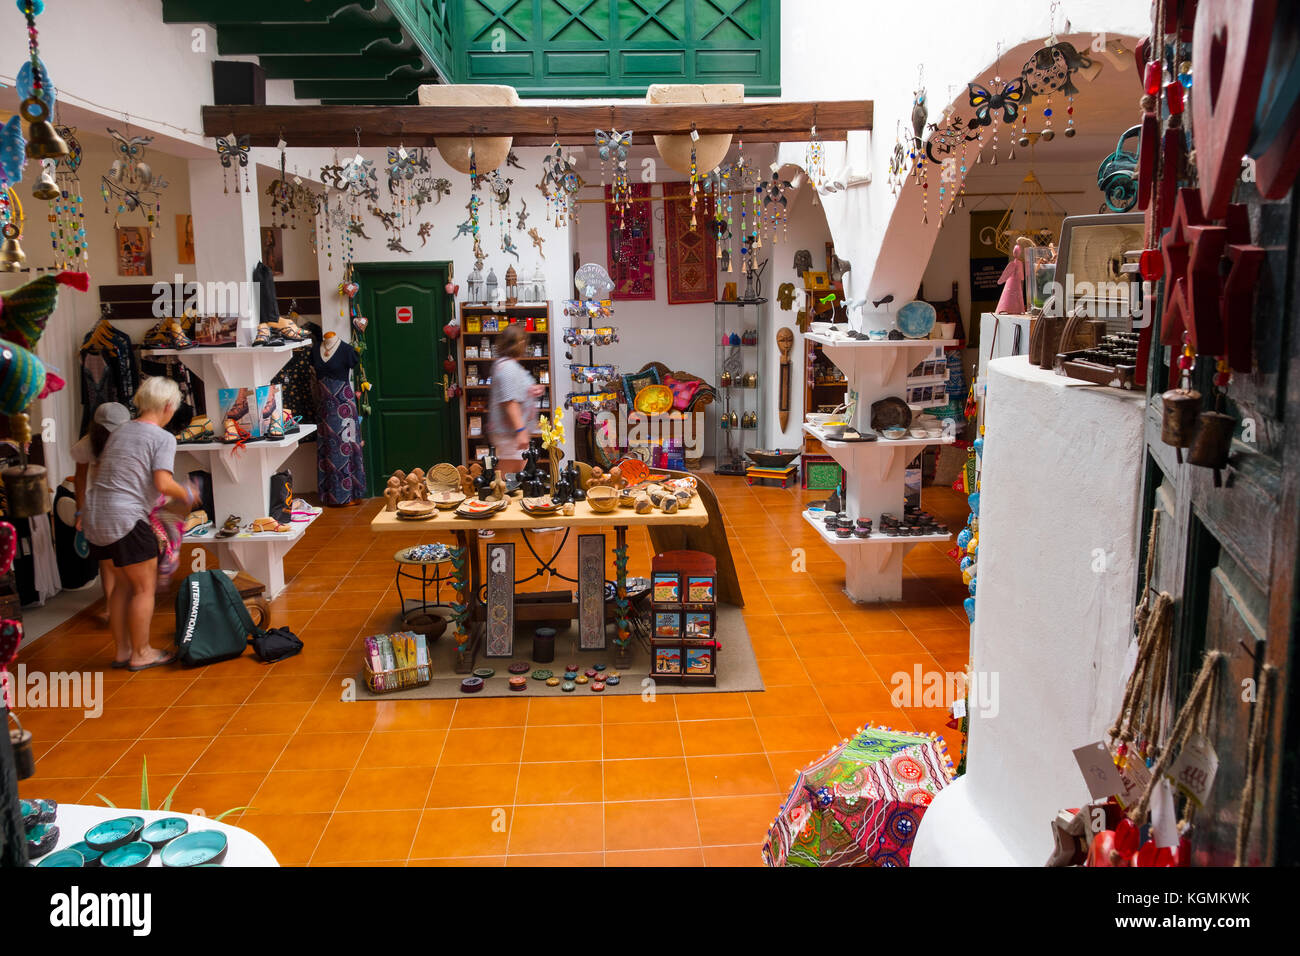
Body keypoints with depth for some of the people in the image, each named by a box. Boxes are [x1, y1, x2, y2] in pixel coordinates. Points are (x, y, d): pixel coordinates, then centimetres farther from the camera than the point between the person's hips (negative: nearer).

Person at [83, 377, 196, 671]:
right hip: (127, 519, -8)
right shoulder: (163, 438, -7)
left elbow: (104, 474, 18)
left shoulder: (119, 431, 15)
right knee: (145, 587, 6)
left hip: (95, 516, 8)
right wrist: (187, 494, 0)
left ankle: (122, 650, 26)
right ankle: (141, 653, 14)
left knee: (123, 584, 19)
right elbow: (163, 484, -17)